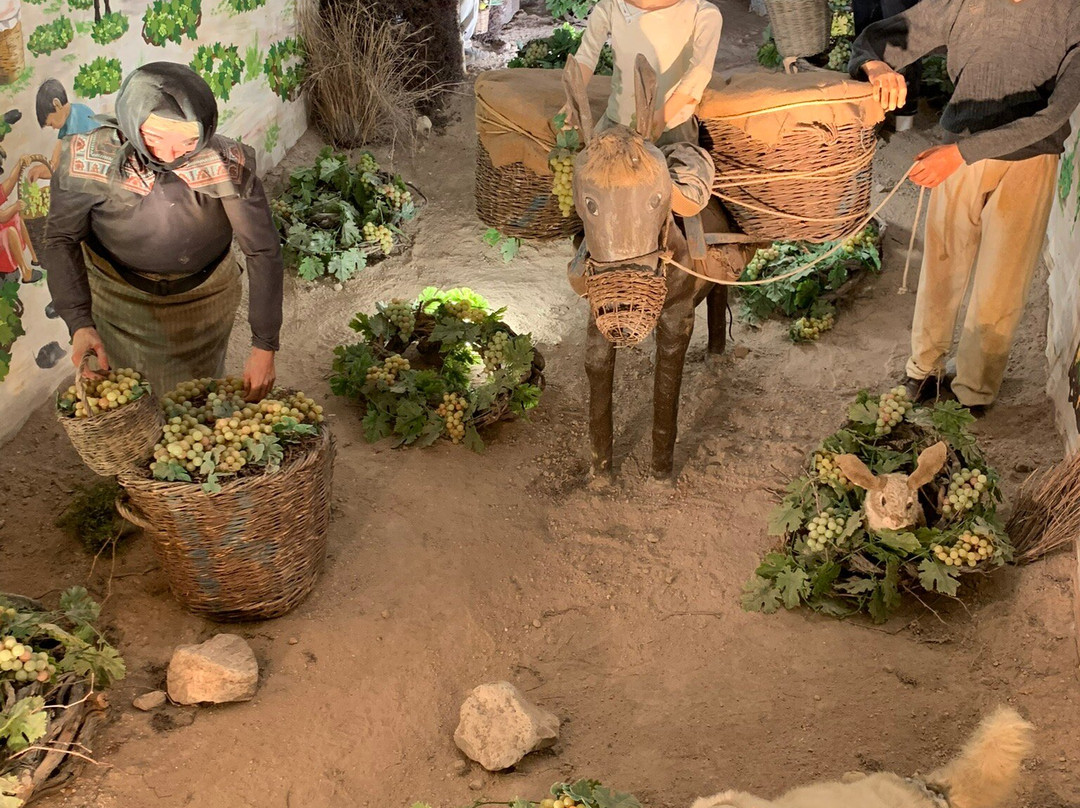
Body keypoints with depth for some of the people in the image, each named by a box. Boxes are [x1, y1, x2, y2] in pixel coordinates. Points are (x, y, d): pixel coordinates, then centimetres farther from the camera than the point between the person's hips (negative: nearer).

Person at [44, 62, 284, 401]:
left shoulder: (227, 164, -33)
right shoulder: (89, 158, -30)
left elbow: (264, 252, -25)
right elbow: (62, 240, -15)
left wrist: (264, 347, -27)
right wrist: (79, 323, -27)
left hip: (203, 296, 0)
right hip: (118, 293, 0)